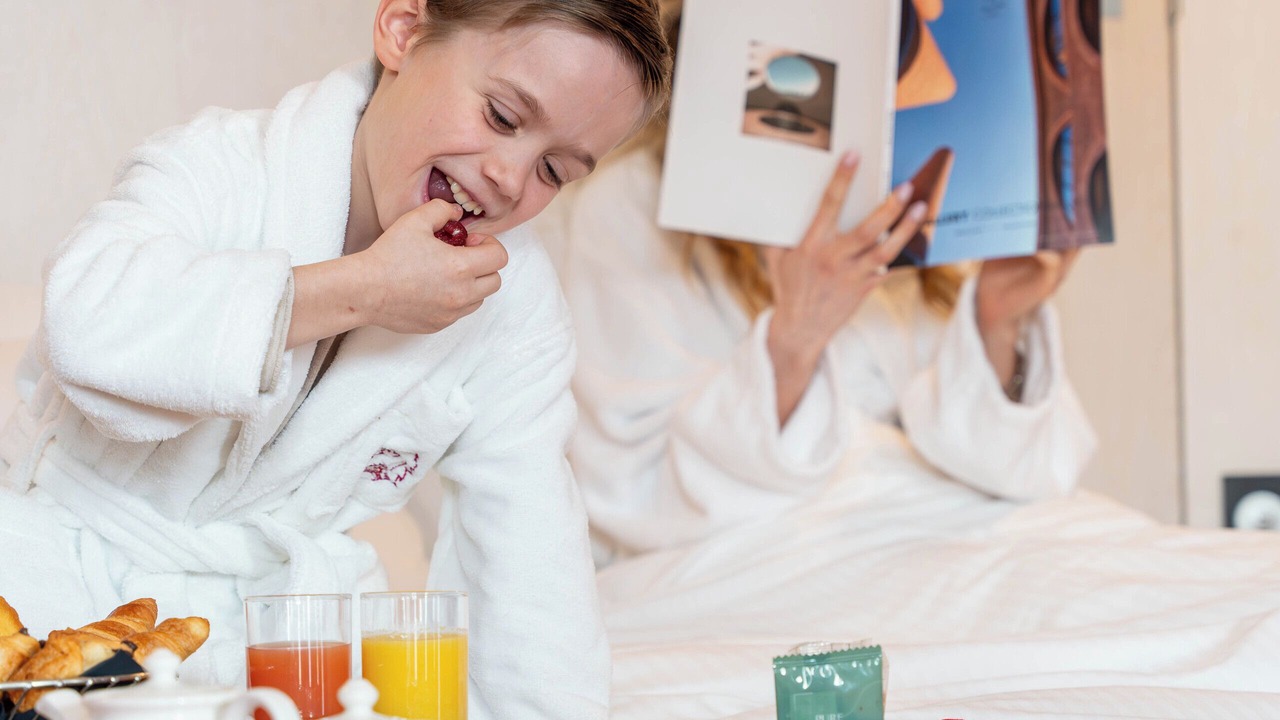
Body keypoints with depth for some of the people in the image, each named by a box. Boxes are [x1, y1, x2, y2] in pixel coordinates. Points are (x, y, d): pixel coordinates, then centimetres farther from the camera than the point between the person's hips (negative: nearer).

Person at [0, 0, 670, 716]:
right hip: (67, 565, -4)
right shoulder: (219, 166, -16)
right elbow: (86, 325, -37)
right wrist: (363, 289, -32)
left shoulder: (519, 304, -3)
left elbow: (527, 542, -2)